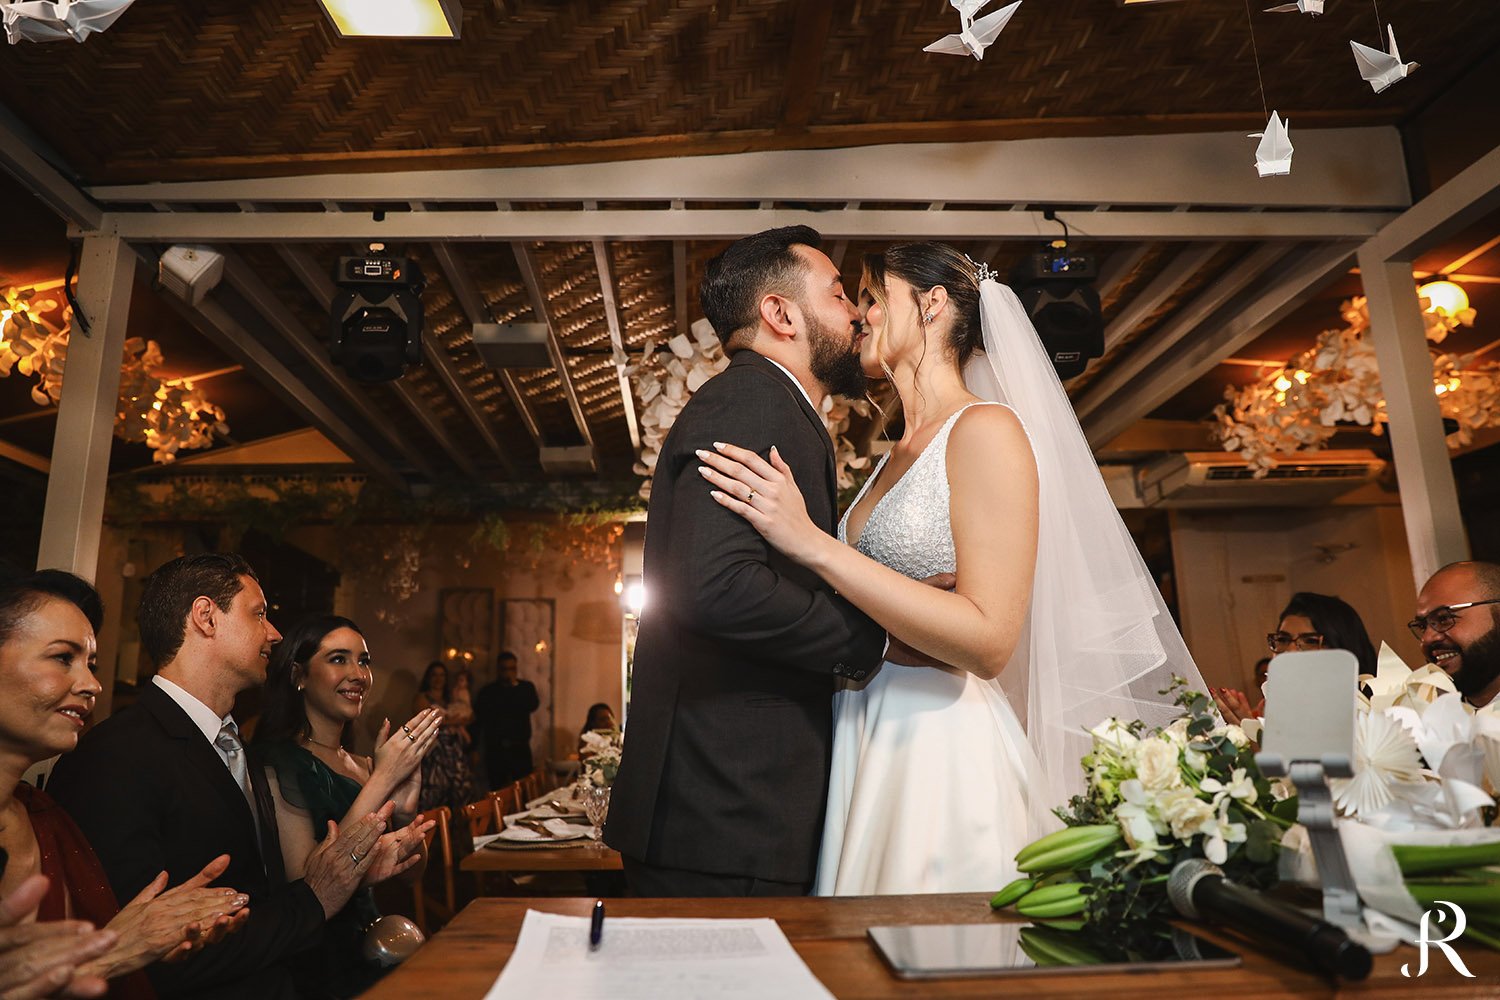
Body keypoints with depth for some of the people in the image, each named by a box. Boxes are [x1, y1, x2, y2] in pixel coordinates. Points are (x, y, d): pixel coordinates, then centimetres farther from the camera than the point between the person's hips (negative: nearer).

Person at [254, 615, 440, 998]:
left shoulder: (362, 765, 10)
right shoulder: (278, 761, -9)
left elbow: (411, 874, 10)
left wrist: (406, 813, -10)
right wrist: (382, 780, -18)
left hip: (370, 945, 6)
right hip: (319, 968, -6)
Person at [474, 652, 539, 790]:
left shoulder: (526, 687, 7)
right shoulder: (487, 691, 7)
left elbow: (533, 705, -11)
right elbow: (478, 719, 5)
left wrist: (514, 687, -12)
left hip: (520, 748, 0)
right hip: (495, 749, 0)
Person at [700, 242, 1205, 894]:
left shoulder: (987, 430, -11)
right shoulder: (895, 458, 12)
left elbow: (988, 641, -21)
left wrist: (811, 542, -23)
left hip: (944, 751, -7)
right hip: (869, 750, 8)